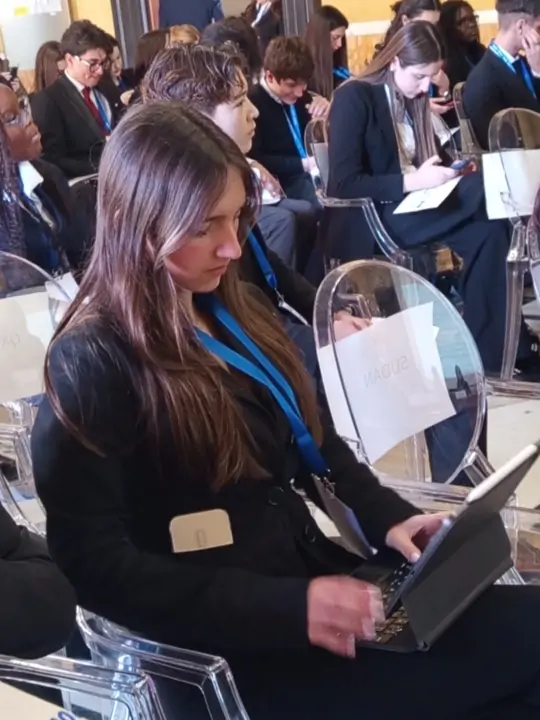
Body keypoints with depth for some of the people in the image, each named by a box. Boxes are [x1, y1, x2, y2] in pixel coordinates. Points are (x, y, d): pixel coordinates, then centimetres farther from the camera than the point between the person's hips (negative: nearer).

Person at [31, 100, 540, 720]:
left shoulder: (230, 311, 9)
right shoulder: (91, 360, -14)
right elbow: (98, 568, -17)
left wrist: (386, 517, -1)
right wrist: (290, 609, -23)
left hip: (312, 573, 8)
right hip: (223, 652, -7)